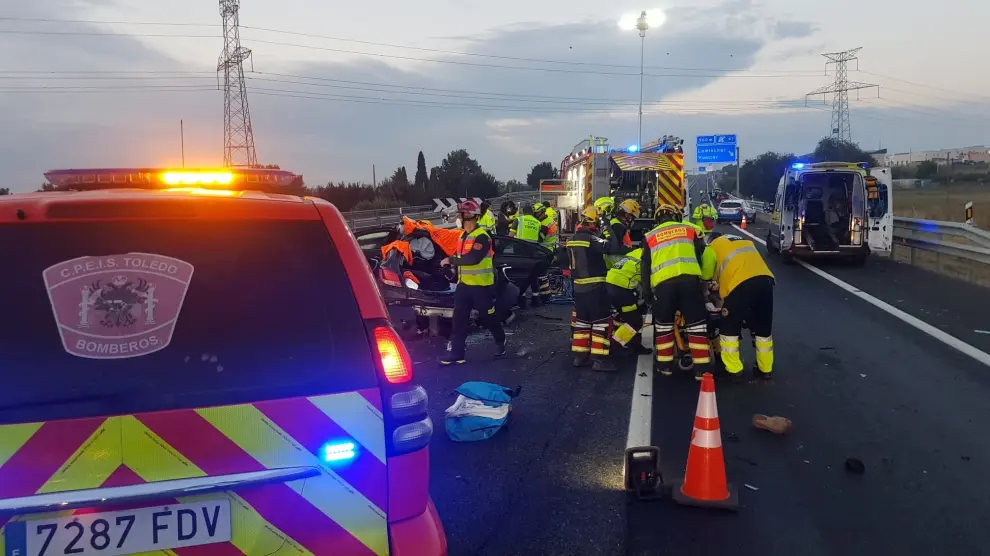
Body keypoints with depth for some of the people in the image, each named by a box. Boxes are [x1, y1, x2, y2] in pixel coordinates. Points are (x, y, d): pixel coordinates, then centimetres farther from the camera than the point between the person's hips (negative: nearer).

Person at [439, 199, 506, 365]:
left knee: (488, 318, 6)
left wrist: (451, 260, -22)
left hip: (481, 285, -8)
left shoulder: (481, 237, -16)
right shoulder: (463, 236, 14)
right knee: (459, 319, 2)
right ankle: (456, 353, 4)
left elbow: (473, 258, -29)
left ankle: (500, 342, 31)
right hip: (464, 284, 8)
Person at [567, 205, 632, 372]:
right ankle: (599, 359, -6)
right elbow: (610, 247, -28)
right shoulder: (591, 239, -16)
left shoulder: (573, 239, 11)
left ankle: (580, 355, 17)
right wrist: (632, 250, -25)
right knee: (602, 321, -5)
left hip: (579, 286, 9)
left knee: (582, 320, 14)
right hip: (594, 287, -9)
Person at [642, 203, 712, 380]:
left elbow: (646, 267, 16)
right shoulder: (690, 230, 19)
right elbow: (702, 257, 17)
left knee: (663, 325, 17)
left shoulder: (650, 237, 19)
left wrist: (646, 291, 22)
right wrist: (704, 280, 28)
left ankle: (665, 365, 21)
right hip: (690, 280, 0)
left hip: (663, 283, 1)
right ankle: (701, 369, 5)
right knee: (697, 325, 6)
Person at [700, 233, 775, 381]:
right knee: (763, 329, 21)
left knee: (729, 329, 12)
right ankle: (766, 369, 29)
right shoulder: (746, 241, 34)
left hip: (741, 284, -5)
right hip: (765, 279, 6)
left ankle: (734, 371, 12)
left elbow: (705, 276, 12)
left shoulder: (713, 247, 17)